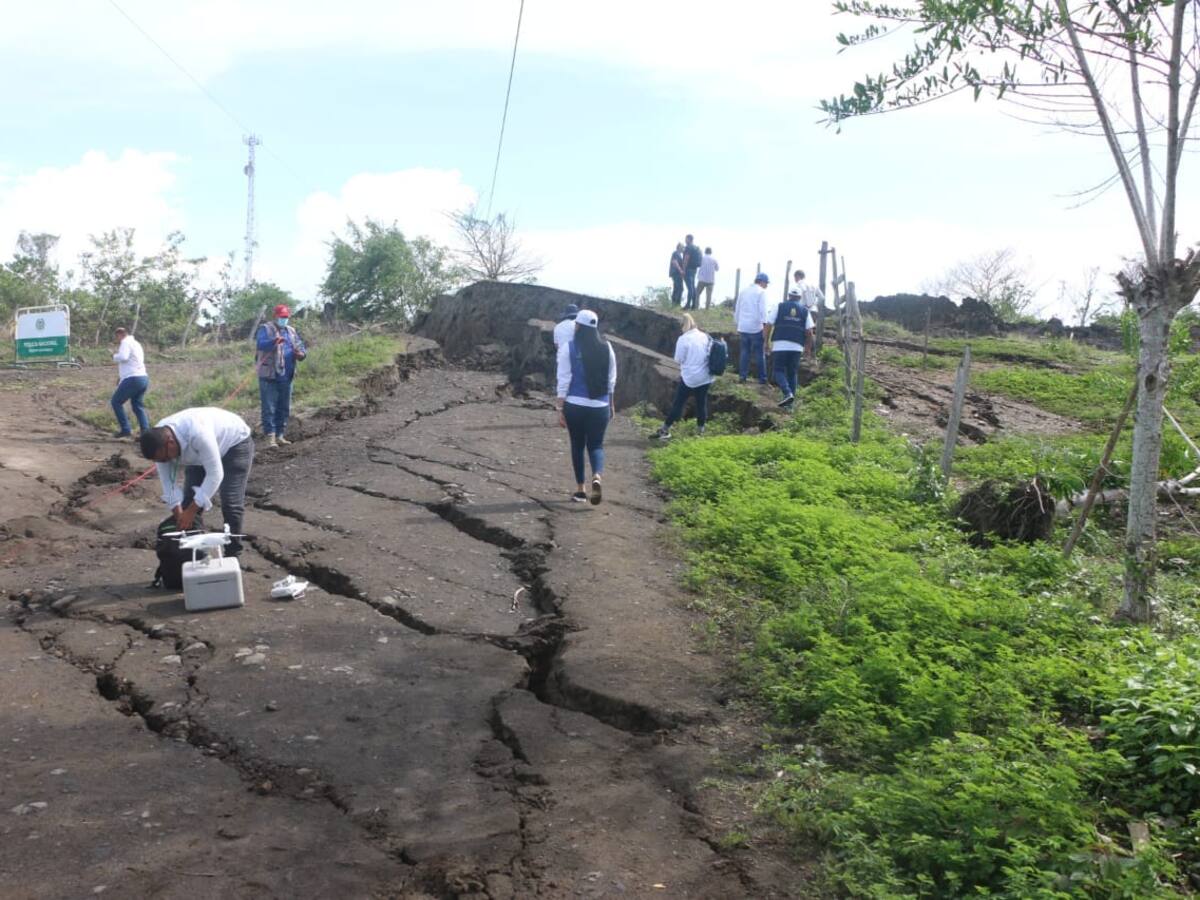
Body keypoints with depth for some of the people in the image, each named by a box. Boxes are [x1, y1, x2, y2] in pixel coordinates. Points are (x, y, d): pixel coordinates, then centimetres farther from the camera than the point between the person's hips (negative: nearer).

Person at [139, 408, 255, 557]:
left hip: (235, 443, -7)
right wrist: (179, 514, -22)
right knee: (189, 502, -2)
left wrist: (191, 510, -37)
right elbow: (168, 482, -13)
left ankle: (232, 555, -3)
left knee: (230, 504, -16)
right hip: (201, 452, 7)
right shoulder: (159, 441, -22)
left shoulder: (198, 433, -44)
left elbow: (215, 474, -39)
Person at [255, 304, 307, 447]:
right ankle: (270, 437, -7)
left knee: (284, 408, 12)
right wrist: (275, 341, -40)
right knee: (269, 408, -6)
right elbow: (260, 344, -20)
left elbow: (301, 348, 16)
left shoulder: (291, 331, 17)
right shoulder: (266, 329, -2)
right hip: (269, 376, -7)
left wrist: (301, 354, -10)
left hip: (286, 377, 7)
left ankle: (279, 435, 21)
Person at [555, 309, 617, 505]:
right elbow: (611, 380, 7)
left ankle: (580, 490, 16)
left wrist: (560, 409, -4)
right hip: (600, 406, 2)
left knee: (577, 445, 13)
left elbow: (564, 380, -8)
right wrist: (611, 403, 19)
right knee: (596, 444, 10)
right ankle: (597, 476, -19)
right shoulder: (606, 347, 2)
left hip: (574, 405, -1)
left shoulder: (569, 347, -7)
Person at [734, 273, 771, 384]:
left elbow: (737, 309, 17)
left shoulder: (744, 290, 14)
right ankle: (762, 378, 0)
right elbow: (763, 310, -14)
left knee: (744, 352, 10)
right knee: (760, 353, 0)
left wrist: (737, 323, 23)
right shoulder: (761, 292, -4)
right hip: (756, 327, -5)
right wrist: (765, 325, -16)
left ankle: (742, 376, 5)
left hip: (743, 327, 5)